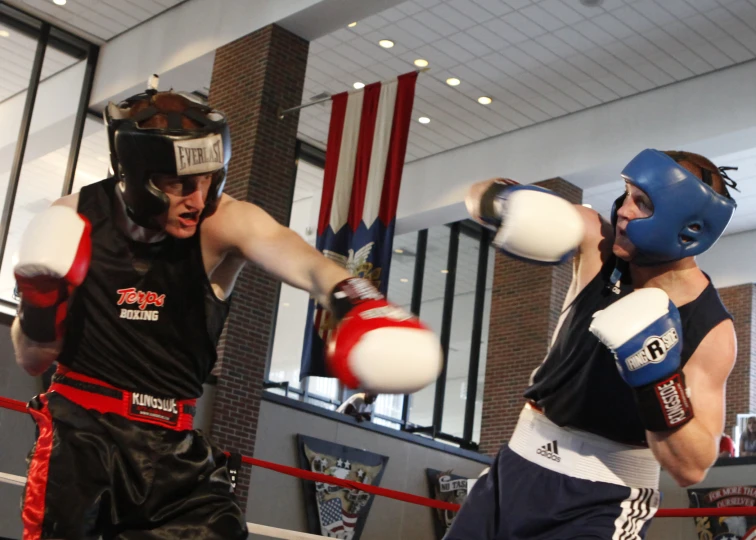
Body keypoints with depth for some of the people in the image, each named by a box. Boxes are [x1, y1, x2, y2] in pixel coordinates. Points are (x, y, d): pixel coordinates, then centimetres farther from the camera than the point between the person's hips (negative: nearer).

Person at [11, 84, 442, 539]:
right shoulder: (76, 220, -7)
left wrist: (349, 296, -58)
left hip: (173, 443, 1)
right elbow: (32, 361, 2)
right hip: (80, 430, -1)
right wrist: (39, 309, -19)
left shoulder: (222, 222, -12)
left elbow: (285, 249, -37)